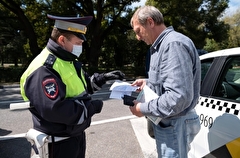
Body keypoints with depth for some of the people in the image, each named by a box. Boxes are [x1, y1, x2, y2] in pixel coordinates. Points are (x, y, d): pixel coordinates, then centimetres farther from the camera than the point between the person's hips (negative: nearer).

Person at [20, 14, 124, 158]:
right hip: (59, 142, -9)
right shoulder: (44, 69, -25)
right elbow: (54, 110, -33)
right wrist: (91, 107, -23)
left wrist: (103, 77, -1)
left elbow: (83, 85, 16)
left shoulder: (69, 61, 7)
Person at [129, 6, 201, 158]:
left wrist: (143, 109, -20)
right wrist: (148, 83, 7)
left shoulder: (174, 44, -23)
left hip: (174, 125, -10)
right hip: (168, 122, 10)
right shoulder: (163, 44, 11)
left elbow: (179, 97, -30)